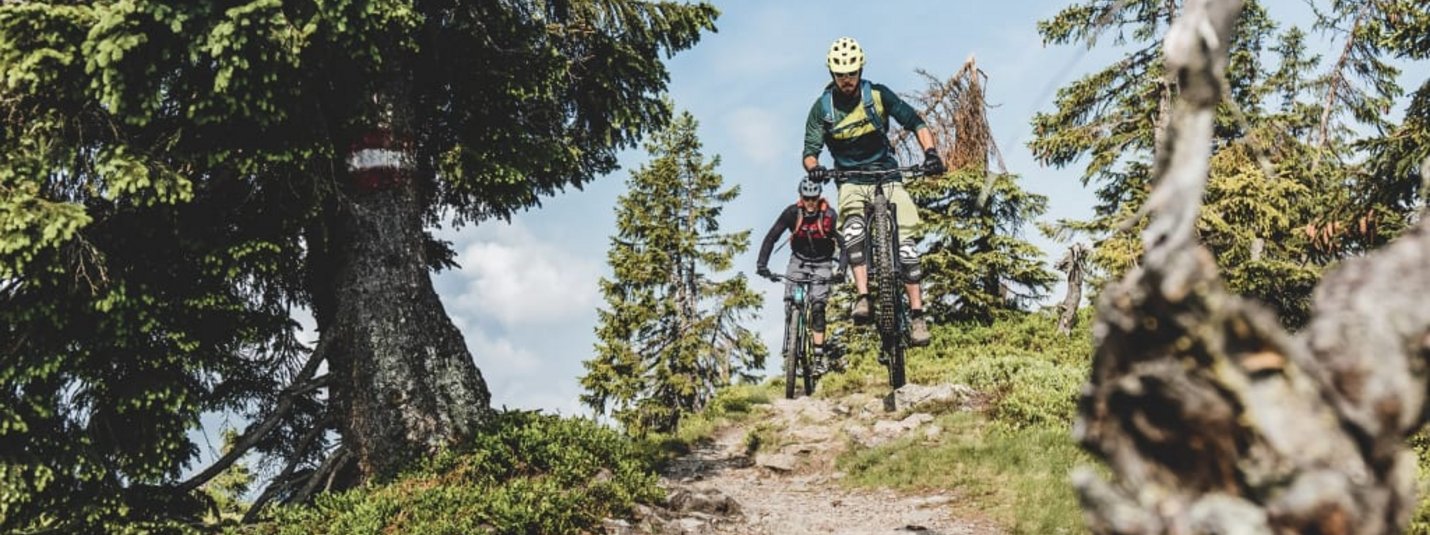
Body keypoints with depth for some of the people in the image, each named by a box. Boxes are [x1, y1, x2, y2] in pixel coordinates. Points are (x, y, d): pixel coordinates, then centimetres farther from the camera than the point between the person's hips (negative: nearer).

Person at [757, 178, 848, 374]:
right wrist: (761, 264, -28)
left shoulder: (830, 216, -22)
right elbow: (771, 237, -16)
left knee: (817, 305, -16)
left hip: (822, 264, -2)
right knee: (791, 301, -15)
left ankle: (819, 354, -16)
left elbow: (844, 245, -23)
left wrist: (841, 270, -39)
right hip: (799, 260, 2)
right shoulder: (791, 213, -18)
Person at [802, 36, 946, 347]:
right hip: (851, 182, 0)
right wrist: (813, 168, -32)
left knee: (904, 240, -13)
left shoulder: (878, 95, -5)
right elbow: (810, 151, -8)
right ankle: (863, 297, -35)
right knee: (853, 228, -32)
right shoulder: (822, 108, -4)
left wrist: (930, 152, -22)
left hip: (887, 176, 0)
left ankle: (917, 314, -7)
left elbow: (915, 123, -4)